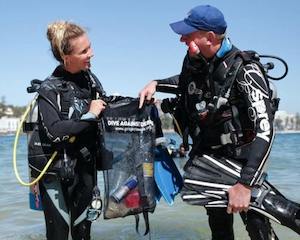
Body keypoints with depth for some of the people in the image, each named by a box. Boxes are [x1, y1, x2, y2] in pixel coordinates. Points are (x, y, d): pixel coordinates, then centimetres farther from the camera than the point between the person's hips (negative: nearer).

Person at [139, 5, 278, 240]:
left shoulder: (244, 70, -23)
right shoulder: (192, 62, -4)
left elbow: (265, 129, -28)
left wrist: (245, 184, -33)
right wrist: (156, 83, 3)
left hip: (242, 160, -5)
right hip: (207, 158, 5)